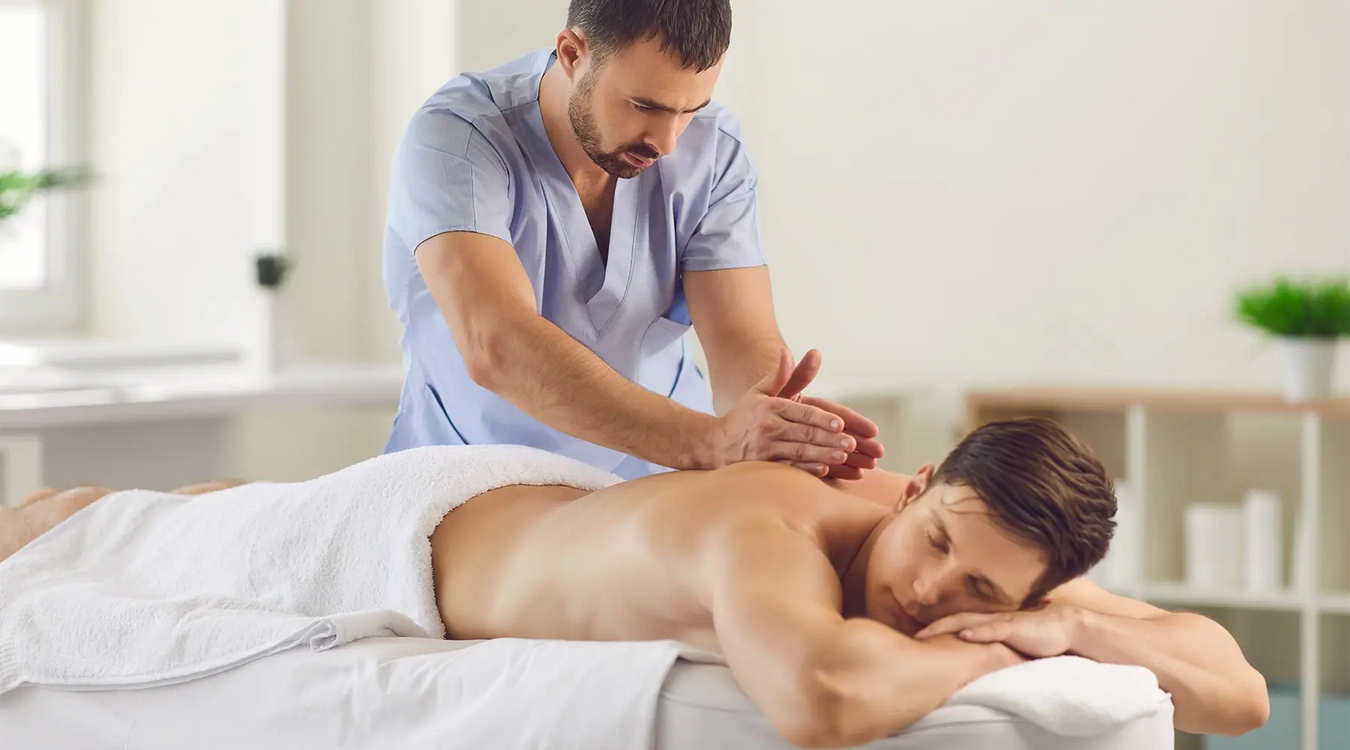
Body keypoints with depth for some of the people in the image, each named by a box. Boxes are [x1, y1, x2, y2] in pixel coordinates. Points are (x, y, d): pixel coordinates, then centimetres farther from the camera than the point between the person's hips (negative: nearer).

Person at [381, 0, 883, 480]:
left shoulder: (714, 149, -9)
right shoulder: (454, 138, -22)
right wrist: (709, 442, -46)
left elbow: (746, 346, -15)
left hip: (655, 474, 1)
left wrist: (778, 427, -40)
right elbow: (496, 348, -37)